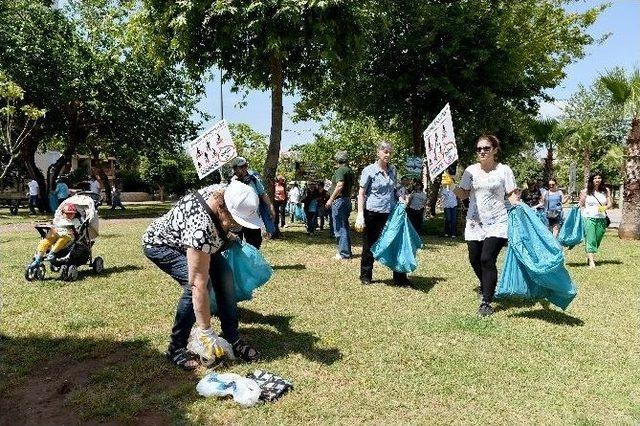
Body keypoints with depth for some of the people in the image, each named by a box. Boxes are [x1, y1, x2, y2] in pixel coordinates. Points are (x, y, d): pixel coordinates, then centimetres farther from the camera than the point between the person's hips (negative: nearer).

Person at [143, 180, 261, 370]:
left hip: (190, 241, 8)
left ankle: (233, 339, 3)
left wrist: (226, 234, 15)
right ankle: (176, 348, -10)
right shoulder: (201, 227, -44)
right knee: (195, 284, -28)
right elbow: (199, 284, -42)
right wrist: (206, 332, -38)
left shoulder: (225, 193, -24)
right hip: (161, 244, -7)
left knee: (225, 276, -8)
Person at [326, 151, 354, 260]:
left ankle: (344, 253, -3)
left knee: (339, 228, -4)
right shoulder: (350, 171, 15)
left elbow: (340, 186, -24)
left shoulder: (340, 170, -12)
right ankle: (347, 251, 22)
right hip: (347, 200, 9)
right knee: (345, 227, 16)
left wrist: (330, 199, -21)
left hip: (340, 199, -9)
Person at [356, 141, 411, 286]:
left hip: (391, 213, 5)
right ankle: (365, 276, 23)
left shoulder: (393, 170, 9)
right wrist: (360, 215, -13)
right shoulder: (369, 170, -6)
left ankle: (400, 278, 12)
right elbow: (361, 194, -7)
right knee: (370, 246, 7)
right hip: (373, 213, -4)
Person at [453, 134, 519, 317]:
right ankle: (487, 287, 41)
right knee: (474, 259, 9)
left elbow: (512, 195, -1)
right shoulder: (471, 170, 5)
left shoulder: (504, 170, -2)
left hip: (497, 223, -4)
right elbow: (462, 194, 5)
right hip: (475, 222, 4)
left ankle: (486, 302, -2)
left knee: (487, 259, -14)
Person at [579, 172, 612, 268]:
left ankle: (589, 257, 25)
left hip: (602, 218, 3)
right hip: (589, 218, -3)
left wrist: (605, 208, -14)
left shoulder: (606, 191, 8)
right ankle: (591, 261, -10)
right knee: (590, 239, -9)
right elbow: (581, 205, 9)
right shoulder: (586, 191, 3)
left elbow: (610, 203, 5)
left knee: (598, 240, 7)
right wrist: (585, 212, -6)